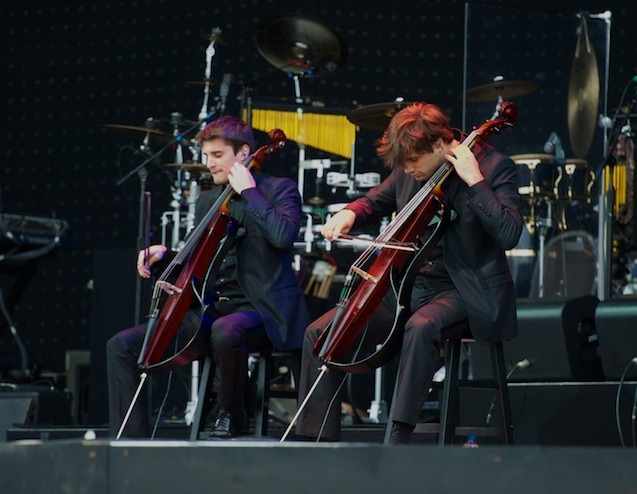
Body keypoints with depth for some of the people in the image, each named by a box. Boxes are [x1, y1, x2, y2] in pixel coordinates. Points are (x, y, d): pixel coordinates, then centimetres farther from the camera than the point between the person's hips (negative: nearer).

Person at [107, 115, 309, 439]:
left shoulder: (277, 190, -1)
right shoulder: (207, 201, 18)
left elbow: (283, 235, -23)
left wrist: (247, 191, -15)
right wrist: (162, 256, 3)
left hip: (260, 309, -7)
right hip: (210, 309, 7)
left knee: (225, 330, -42)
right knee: (121, 346, -5)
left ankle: (231, 415, -17)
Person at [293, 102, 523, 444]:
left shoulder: (494, 167, -10)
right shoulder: (409, 170, 6)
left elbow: (509, 234, -22)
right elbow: (375, 202, 24)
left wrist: (474, 181, -25)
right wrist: (349, 213, 1)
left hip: (460, 290, -6)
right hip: (406, 283, 6)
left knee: (421, 327, -40)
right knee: (318, 333, -8)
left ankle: (398, 439, -38)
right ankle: (318, 442, -2)